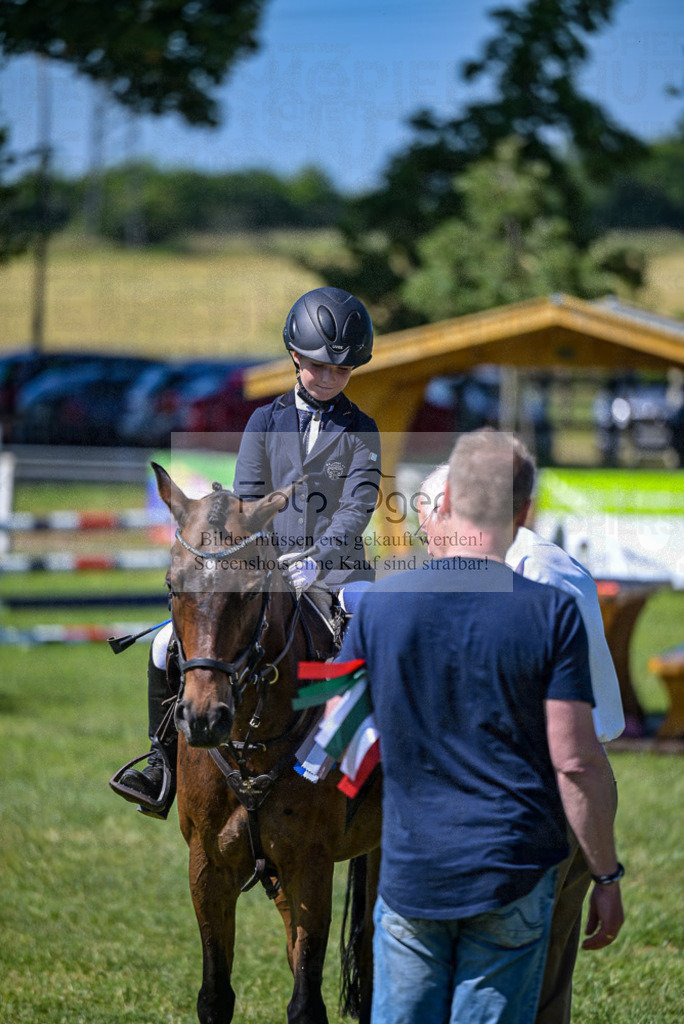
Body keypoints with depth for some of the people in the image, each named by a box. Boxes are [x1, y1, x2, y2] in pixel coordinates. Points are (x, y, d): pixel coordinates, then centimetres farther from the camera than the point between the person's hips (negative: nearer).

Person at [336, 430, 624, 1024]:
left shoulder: (381, 604, -2)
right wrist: (607, 875, 0)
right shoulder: (550, 614, -9)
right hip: (513, 882, -2)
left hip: (409, 874, 2)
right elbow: (577, 761, -10)